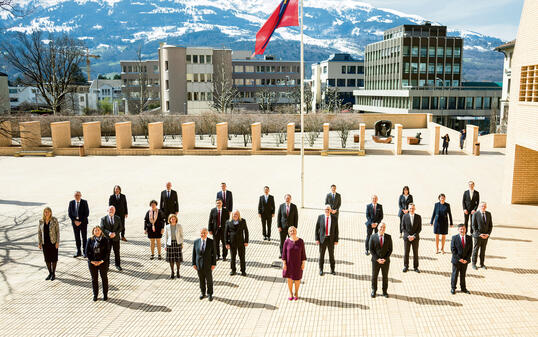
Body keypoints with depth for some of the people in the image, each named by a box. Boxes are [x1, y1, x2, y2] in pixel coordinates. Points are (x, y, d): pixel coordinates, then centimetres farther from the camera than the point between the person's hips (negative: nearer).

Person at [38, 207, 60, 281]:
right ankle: (50, 273, 24)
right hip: (45, 243, 3)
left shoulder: (54, 220, -11)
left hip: (53, 242, -3)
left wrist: (58, 242, -13)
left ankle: (54, 274, 17)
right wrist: (39, 243, 0)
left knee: (53, 258, 4)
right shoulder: (41, 221, -2)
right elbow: (39, 232, 3)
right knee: (47, 258, 10)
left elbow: (57, 231, -8)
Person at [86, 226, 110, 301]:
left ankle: (105, 294, 22)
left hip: (103, 262, -1)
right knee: (94, 279, 10)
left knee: (104, 278, 9)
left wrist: (102, 261, -14)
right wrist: (92, 261, -10)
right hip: (92, 262, 1)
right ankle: (95, 295, 23)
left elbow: (107, 251, -6)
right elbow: (87, 251, -2)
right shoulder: (90, 240, -1)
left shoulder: (105, 240, -5)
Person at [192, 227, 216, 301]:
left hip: (208, 265, -2)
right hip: (199, 265, 2)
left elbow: (213, 253, -5)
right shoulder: (196, 242, -3)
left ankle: (210, 294, 23)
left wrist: (214, 264, -8)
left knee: (209, 280, 8)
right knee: (201, 280, 14)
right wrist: (194, 264, -1)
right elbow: (194, 253, 2)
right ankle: (203, 293, 31)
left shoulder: (211, 242, -9)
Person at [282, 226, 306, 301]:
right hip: (289, 263, 0)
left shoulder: (301, 241, -13)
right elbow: (284, 253, -7)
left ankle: (296, 293, 37)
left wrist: (303, 263, -6)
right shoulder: (287, 241, -13)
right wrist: (284, 263, -9)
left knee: (297, 279, 13)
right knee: (290, 278, 14)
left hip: (297, 263, 0)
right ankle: (290, 293, 35)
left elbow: (303, 252, -6)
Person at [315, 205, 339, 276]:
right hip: (322, 239, 0)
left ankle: (332, 270, 26)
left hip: (331, 239, 0)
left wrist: (336, 240, -4)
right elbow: (317, 228, -1)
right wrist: (317, 239, -6)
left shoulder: (334, 218, -4)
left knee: (331, 254, 10)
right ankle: (321, 270, 23)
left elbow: (336, 229, 0)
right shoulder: (320, 217, -5)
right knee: (321, 254, 8)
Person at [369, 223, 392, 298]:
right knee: (374, 276, 11)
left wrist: (385, 259, -12)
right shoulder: (373, 237, -7)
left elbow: (390, 249, -2)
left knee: (385, 276, 12)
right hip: (375, 261, -1)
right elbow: (371, 249, -5)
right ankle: (374, 290, 27)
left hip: (385, 261, 1)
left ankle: (385, 291, 27)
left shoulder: (388, 237, -4)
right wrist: (377, 259, -13)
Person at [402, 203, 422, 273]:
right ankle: (406, 266, 17)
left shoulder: (418, 217, -2)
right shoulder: (405, 216, -3)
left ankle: (415, 267, 18)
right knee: (406, 253, 4)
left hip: (415, 238, 0)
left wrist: (414, 236, -11)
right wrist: (408, 236, -12)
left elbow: (419, 228, -1)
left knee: (415, 253, 6)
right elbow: (403, 227, -1)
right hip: (406, 238, 0)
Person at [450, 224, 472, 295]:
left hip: (465, 260, 2)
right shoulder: (454, 238, -9)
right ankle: (453, 288, 20)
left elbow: (470, 250, 0)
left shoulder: (469, 238, -1)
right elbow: (453, 249, -10)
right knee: (455, 274, 7)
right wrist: (459, 259, -16)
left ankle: (463, 288, 28)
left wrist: (466, 259, -9)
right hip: (456, 260, -2)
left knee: (463, 275, 14)